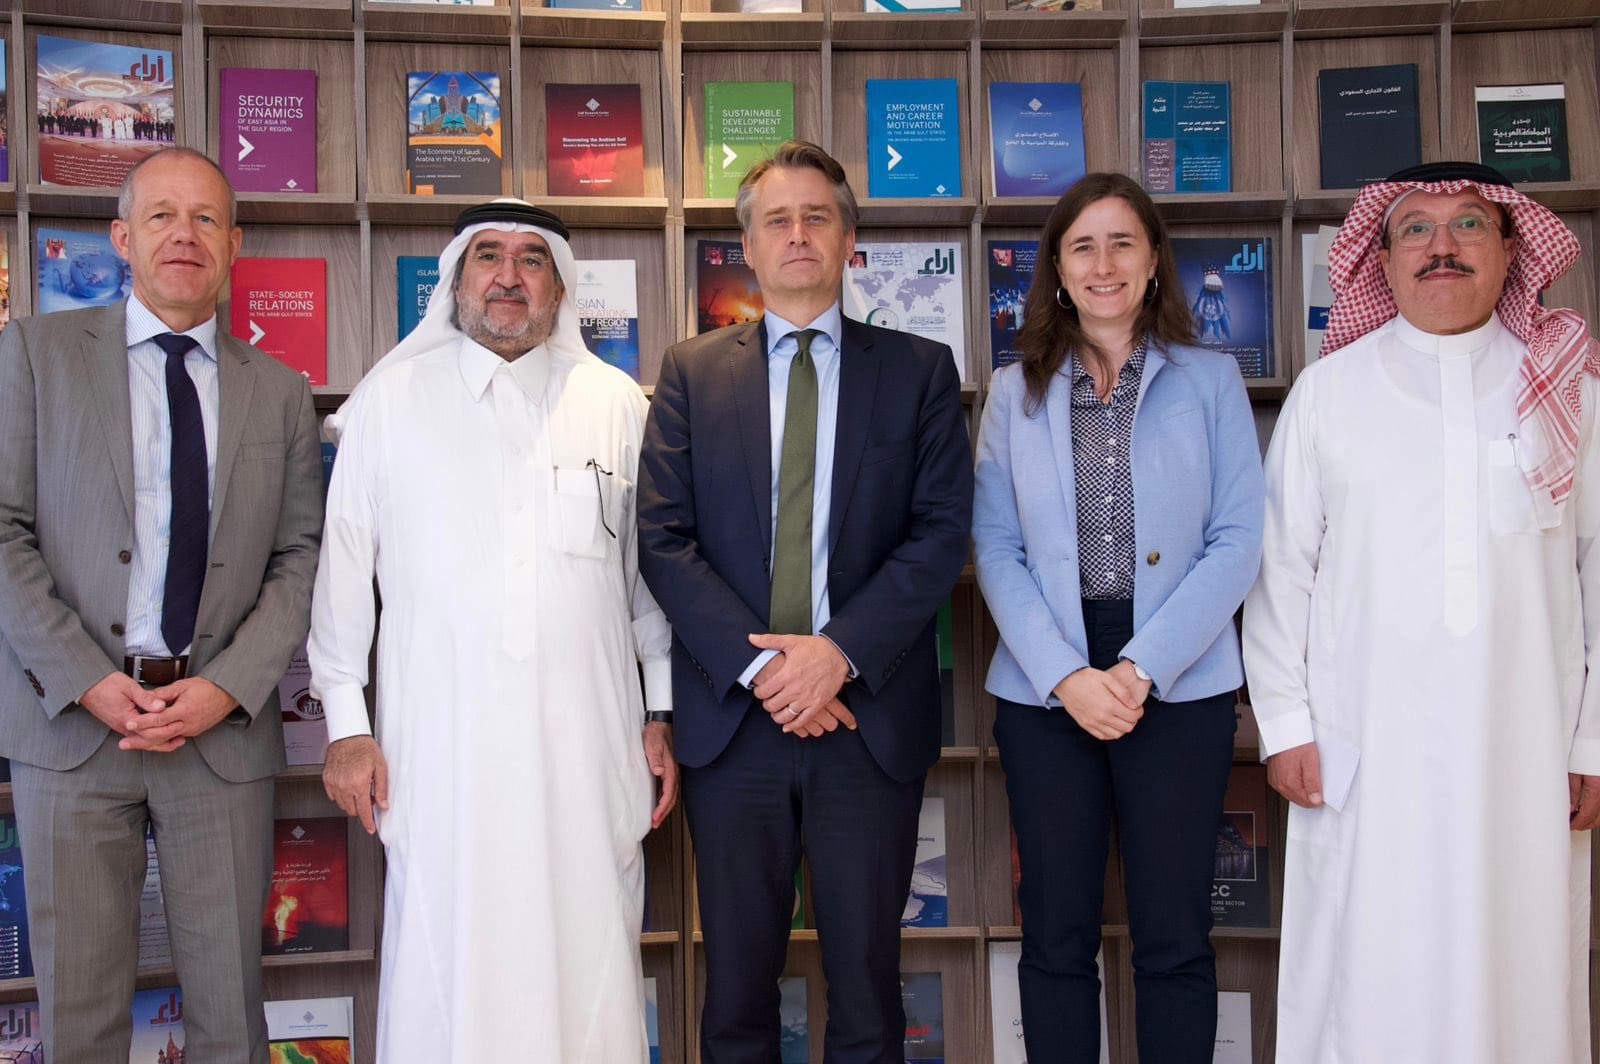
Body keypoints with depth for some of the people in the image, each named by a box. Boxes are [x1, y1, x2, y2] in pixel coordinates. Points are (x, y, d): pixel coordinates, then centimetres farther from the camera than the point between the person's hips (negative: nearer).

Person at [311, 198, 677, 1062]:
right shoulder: (391, 398, 5)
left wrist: (663, 713, 8)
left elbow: (653, 569, 11)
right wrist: (345, 722, 3)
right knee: (446, 973, 2)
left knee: (588, 966, 5)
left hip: (587, 743, 1)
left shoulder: (617, 403, 8)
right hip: (440, 747, -1)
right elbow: (345, 566, 6)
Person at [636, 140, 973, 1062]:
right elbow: (665, 538, 0)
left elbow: (943, 532, -3)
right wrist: (758, 665, -12)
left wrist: (839, 651, -14)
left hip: (870, 713, 0)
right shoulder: (692, 372, 8)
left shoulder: (920, 371, 6)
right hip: (733, 713, 1)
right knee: (737, 986, 10)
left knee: (867, 983, 8)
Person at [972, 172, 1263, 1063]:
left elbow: (1237, 541, -2)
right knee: (1057, 934, 7)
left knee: (1175, 938, 4)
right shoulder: (1015, 392, 8)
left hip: (1180, 688, -1)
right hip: (1045, 690, 1)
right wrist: (1069, 676, -11)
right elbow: (997, 549, 2)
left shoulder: (1211, 380, 4)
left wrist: (1141, 668, -12)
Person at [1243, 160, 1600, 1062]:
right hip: (1366, 747, 0)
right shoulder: (1328, 391, 5)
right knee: (1370, 983, 3)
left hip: (1524, 743, 1)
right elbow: (1282, 566, 5)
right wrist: (1285, 723, 0)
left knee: (1519, 968, 6)